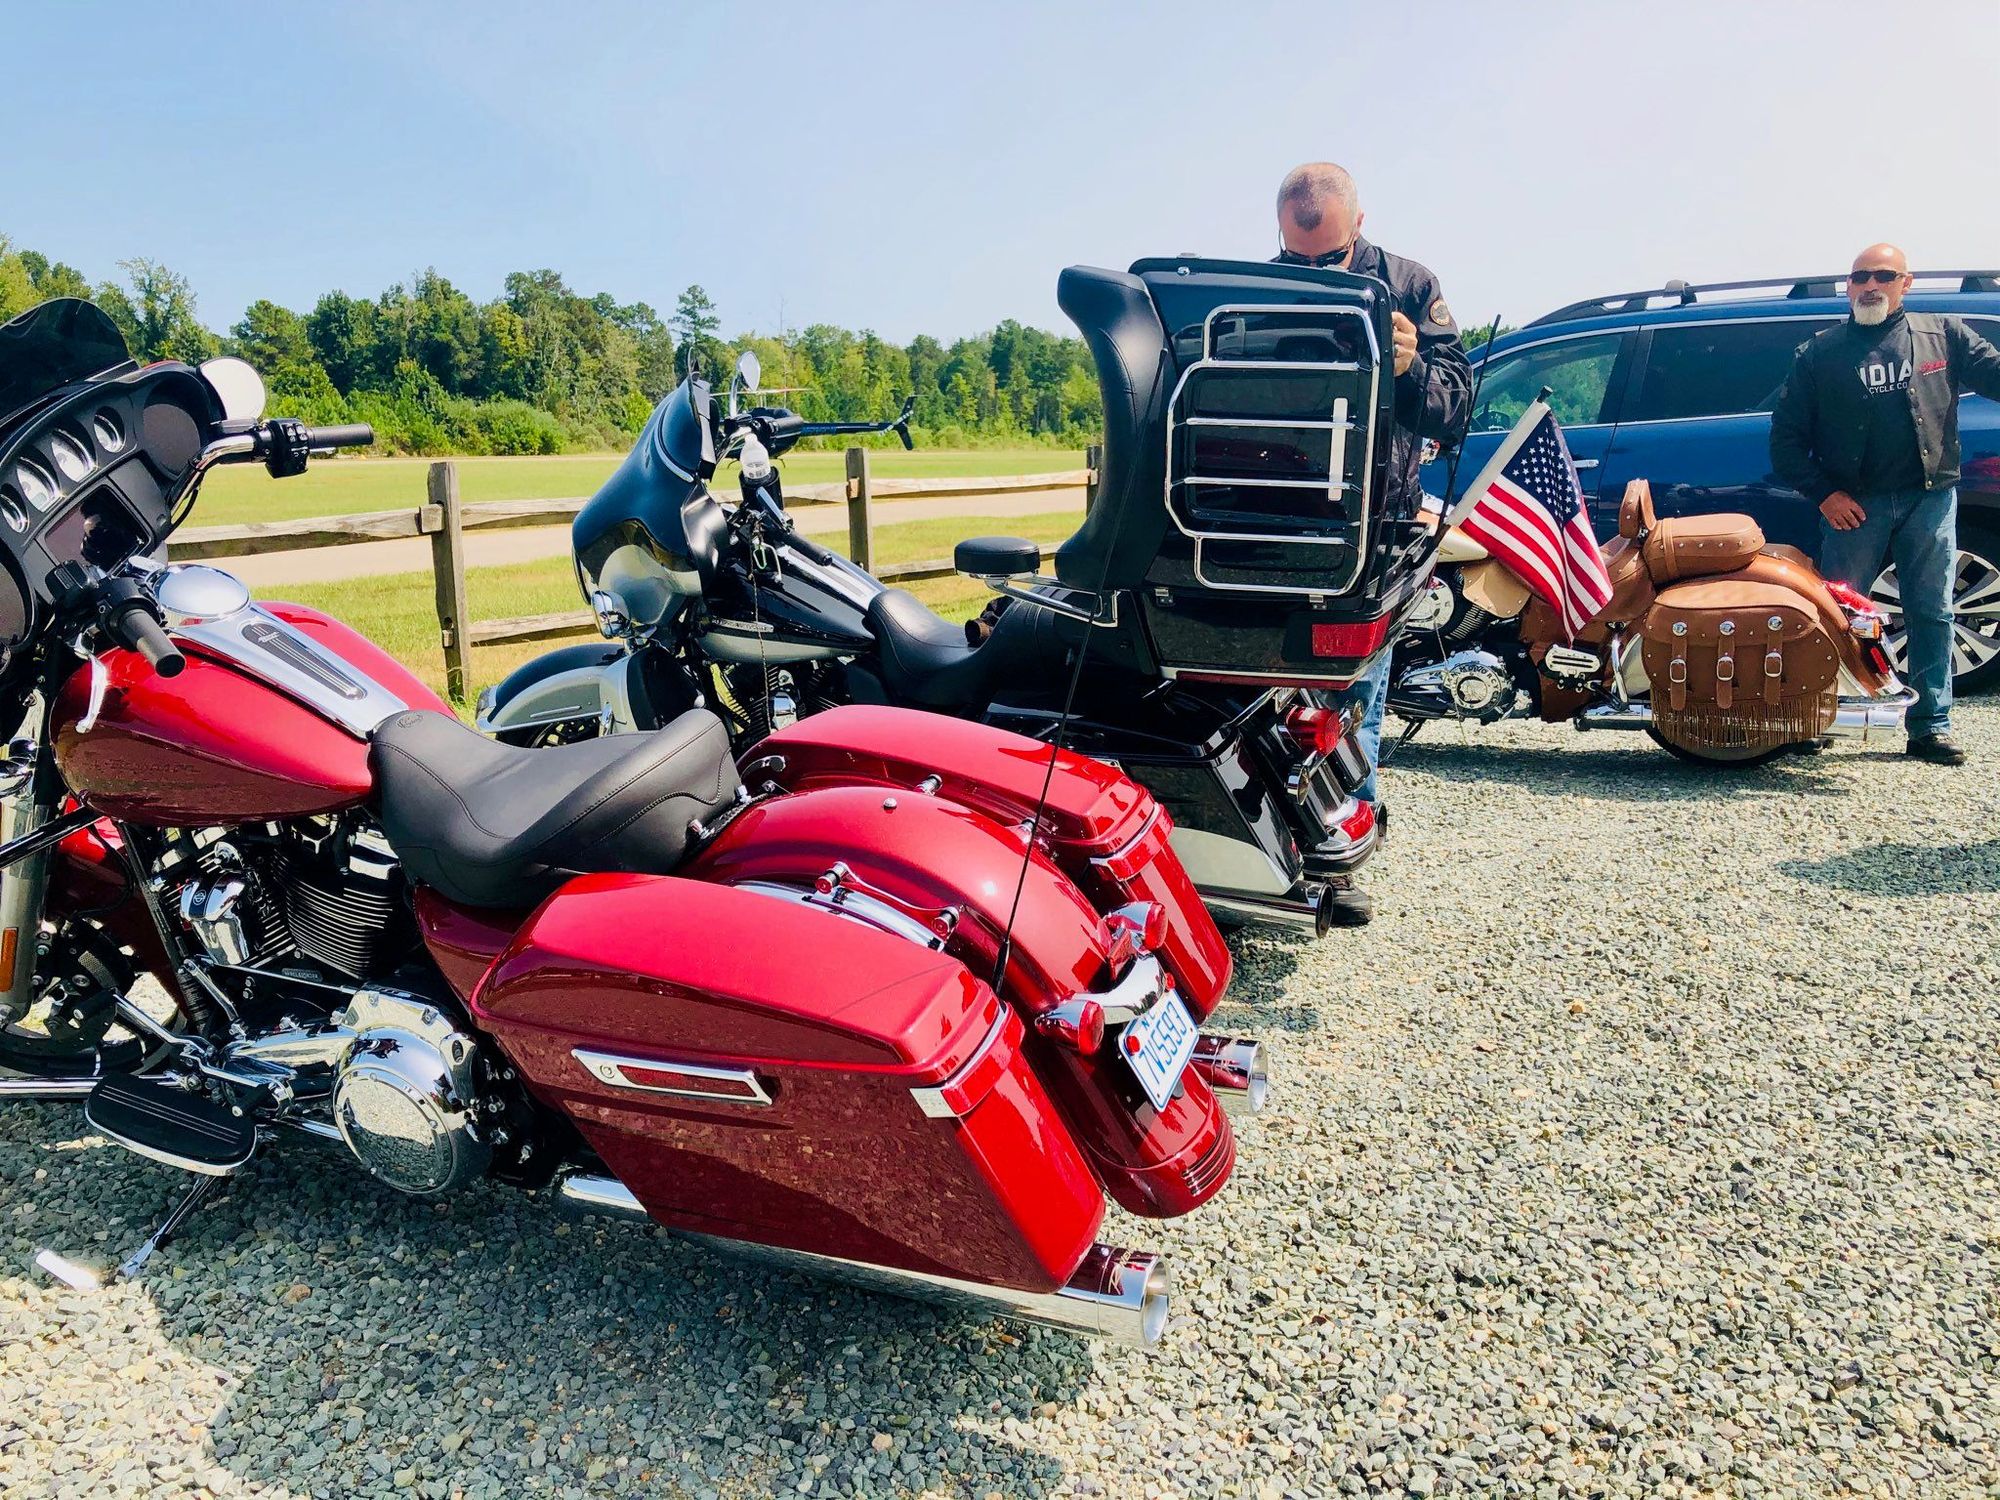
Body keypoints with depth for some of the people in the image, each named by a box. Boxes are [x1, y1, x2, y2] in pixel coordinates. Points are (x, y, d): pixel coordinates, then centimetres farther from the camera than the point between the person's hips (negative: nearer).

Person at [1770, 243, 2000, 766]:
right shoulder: (1819, 352, 9)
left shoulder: (1943, 334, 12)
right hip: (1854, 506, -1)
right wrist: (1823, 493, -5)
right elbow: (1785, 435, 6)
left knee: (1932, 614, 2)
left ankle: (1931, 725, 9)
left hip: (1930, 499, 1)